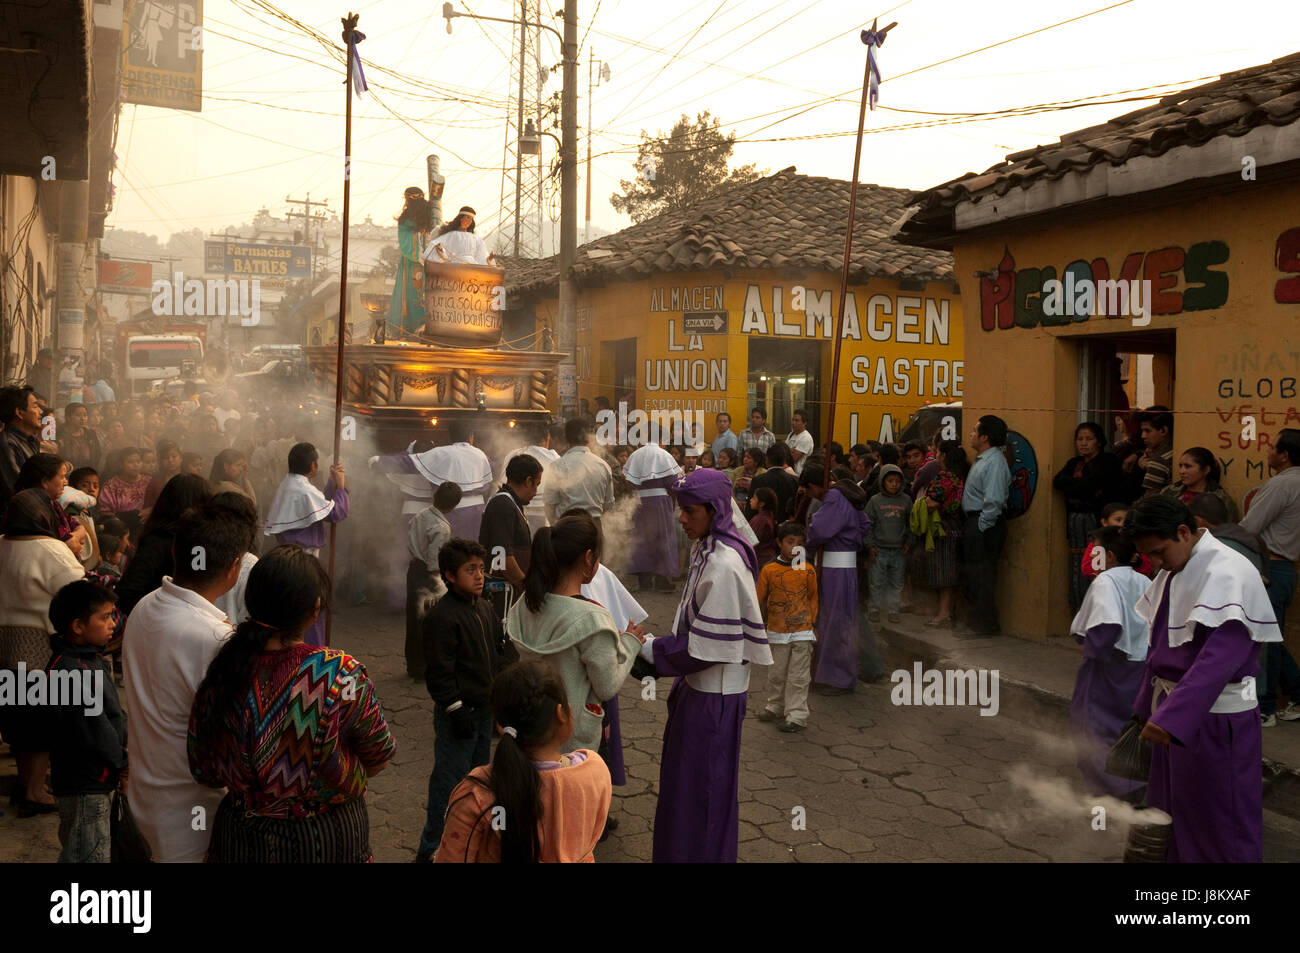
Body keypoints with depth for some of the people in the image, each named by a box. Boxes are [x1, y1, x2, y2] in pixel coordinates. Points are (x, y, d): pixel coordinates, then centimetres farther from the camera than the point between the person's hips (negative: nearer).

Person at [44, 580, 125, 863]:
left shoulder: (92, 659, 8)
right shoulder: (69, 672, -25)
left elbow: (114, 713, 15)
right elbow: (95, 729, -24)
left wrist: (126, 743, 2)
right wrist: (121, 765, -13)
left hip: (99, 779, 10)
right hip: (83, 786, -10)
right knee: (90, 854, 0)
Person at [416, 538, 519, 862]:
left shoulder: (484, 607, 8)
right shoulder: (442, 616, -19)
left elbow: (501, 649, 18)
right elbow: (439, 672, -20)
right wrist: (456, 711, -19)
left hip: (484, 709, 8)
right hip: (459, 713, -8)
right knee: (449, 781, -1)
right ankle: (431, 849, 12)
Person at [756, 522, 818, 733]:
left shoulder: (808, 570, -4)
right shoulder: (768, 570, -4)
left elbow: (813, 597, 9)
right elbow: (760, 598, 4)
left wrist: (812, 621, 8)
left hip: (802, 631, -1)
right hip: (777, 631, 1)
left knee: (798, 676, 1)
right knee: (776, 674, 14)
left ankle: (796, 716, 8)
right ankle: (776, 708, 31)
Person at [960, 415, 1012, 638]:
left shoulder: (994, 462, -17)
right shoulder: (981, 459, 15)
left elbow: (994, 500, -23)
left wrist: (981, 527, -18)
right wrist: (971, 527, 17)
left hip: (985, 526, -10)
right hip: (973, 523, 10)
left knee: (981, 576, -5)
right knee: (974, 575, 15)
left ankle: (981, 625, 2)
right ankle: (986, 623, 23)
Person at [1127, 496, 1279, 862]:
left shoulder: (1228, 572, -20)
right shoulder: (1173, 572, 8)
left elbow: (1222, 654, -31)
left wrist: (1173, 716, -38)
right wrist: (1147, 707, 16)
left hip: (1216, 716, -8)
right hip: (1173, 711, 8)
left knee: (1220, 825, 4)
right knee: (1170, 813, 17)